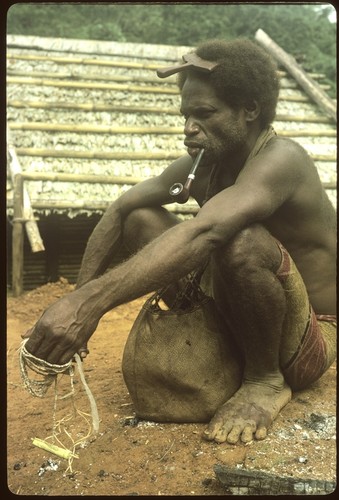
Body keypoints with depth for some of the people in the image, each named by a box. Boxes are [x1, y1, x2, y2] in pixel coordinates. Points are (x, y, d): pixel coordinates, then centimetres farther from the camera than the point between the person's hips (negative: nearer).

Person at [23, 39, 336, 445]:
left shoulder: (280, 159, -26)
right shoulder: (201, 165, -4)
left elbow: (205, 233, -43)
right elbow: (119, 210, -2)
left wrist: (92, 301, -51)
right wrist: (80, 299, -15)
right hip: (233, 319, 7)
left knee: (243, 240, -37)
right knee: (140, 218, -2)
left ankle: (266, 380, -10)